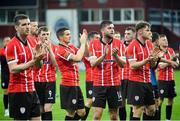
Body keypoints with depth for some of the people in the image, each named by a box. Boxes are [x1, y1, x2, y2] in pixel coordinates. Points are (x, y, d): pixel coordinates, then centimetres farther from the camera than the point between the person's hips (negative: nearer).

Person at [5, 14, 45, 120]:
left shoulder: (31, 42, 10)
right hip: (18, 91, -7)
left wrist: (38, 58, -8)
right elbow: (13, 69, -20)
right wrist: (33, 61, -26)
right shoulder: (12, 45, -12)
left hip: (31, 89, 7)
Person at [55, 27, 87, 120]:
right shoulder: (61, 50, -14)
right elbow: (78, 58, -25)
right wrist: (83, 43, -15)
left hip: (76, 85, 8)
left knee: (81, 112, 11)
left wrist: (84, 41, 1)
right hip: (68, 85, -8)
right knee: (71, 113, -2)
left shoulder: (71, 47, 12)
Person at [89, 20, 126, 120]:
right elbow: (93, 63, -7)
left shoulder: (119, 44, 3)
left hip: (114, 84, 1)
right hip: (98, 84, -1)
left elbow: (123, 64, -1)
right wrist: (104, 55, -23)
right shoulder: (94, 44, 1)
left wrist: (115, 55, -21)